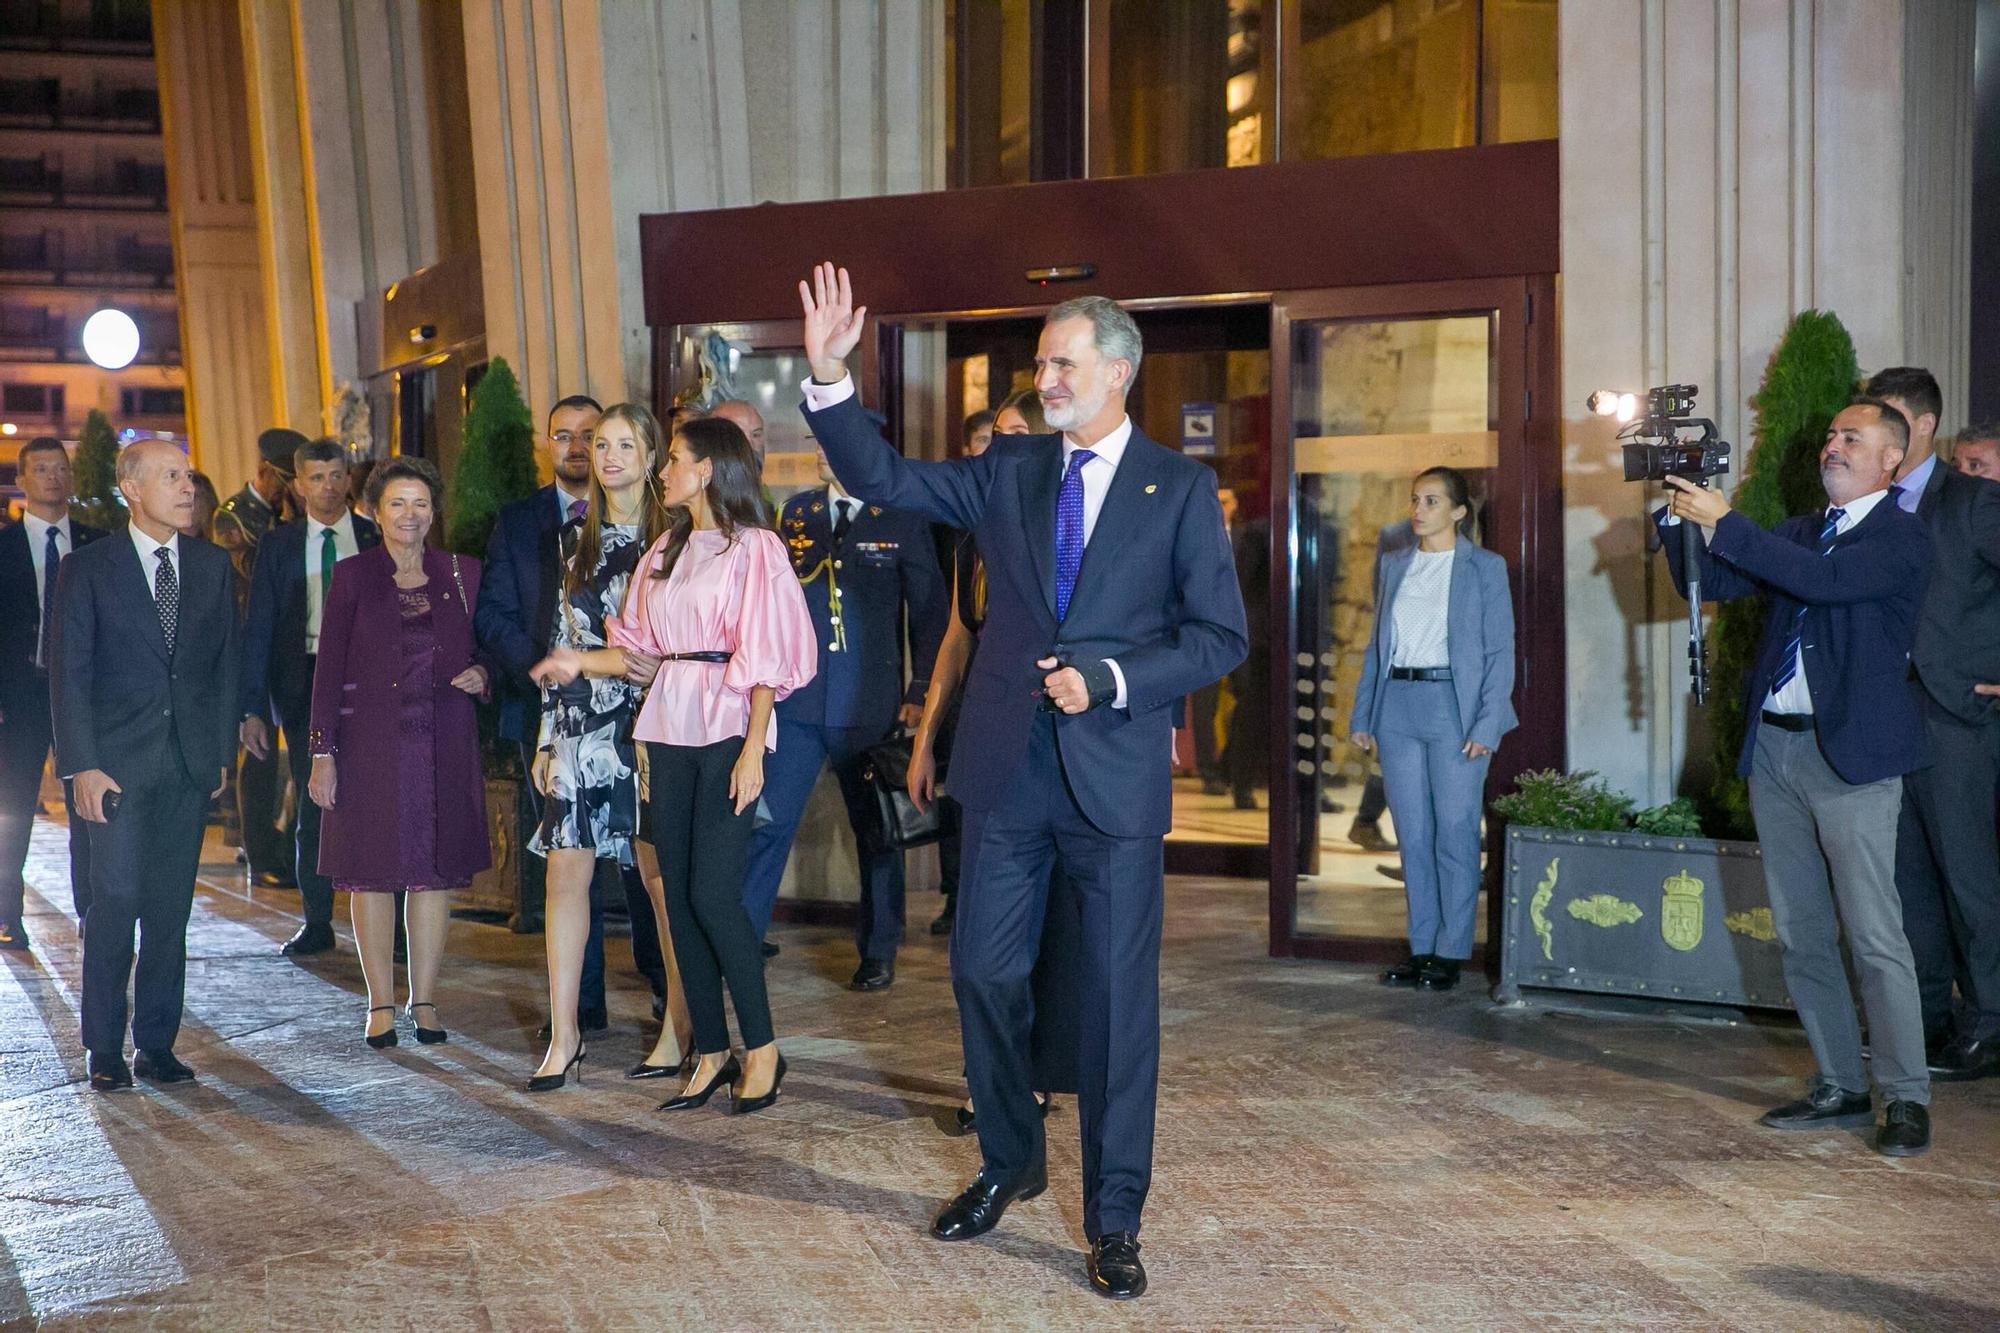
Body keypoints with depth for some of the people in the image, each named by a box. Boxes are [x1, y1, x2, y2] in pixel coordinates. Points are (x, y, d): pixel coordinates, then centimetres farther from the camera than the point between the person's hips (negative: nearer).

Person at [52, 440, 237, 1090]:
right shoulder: (87, 567, -1)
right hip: (119, 761, -3)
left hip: (190, 763, 3)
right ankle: (105, 1049, 9)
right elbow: (68, 672, -3)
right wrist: (82, 765, -10)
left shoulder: (213, 564, 10)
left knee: (171, 908, 6)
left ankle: (157, 1043, 16)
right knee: (116, 901, -4)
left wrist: (223, 752, 6)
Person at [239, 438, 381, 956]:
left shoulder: (378, 539, 3)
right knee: (312, 808, 7)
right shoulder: (278, 544, 5)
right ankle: (317, 923, 18)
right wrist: (253, 706, -4)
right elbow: (258, 628, 3)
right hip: (304, 685, 1)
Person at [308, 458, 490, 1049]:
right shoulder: (352, 576, 2)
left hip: (443, 742, 2)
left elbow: (484, 651, 16)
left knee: (435, 870, 4)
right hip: (370, 740, -1)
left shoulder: (462, 573, 7)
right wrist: (322, 751, -6)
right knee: (370, 872, 2)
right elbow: (328, 667, 0)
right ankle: (381, 1005, 13)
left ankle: (425, 1001, 14)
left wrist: (481, 676, -7)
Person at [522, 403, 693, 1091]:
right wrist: (547, 738, 13)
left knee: (661, 873, 0)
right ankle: (564, 1037, 8)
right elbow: (563, 640, 15)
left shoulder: (672, 535, -1)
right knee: (566, 874, 1)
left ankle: (681, 1024, 13)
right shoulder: (577, 538, 14)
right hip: (582, 721, 5)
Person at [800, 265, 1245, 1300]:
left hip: (1115, 772, -3)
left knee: (1117, 996, 3)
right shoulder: (1008, 471, 8)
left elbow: (1220, 635, -4)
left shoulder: (1180, 488, -1)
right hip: (1008, 767, 3)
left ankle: (1113, 1216, 18)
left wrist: (1110, 679, -15)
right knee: (983, 971, 10)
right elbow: (883, 478, 3)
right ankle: (1009, 1163, 34)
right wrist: (830, 378, -10)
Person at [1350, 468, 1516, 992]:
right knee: (1412, 834, 8)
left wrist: (1487, 725, -12)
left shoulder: (1484, 567, 0)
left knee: (1455, 833, -1)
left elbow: (1500, 651, -3)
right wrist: (1362, 715, 9)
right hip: (1398, 709, 4)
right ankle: (1421, 946, 18)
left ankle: (1451, 952, 8)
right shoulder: (1392, 565, 13)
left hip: (1455, 708, -4)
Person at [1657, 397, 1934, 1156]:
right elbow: (1710, 585, 12)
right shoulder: (1799, 531, 18)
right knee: (1800, 937, 10)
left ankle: (1906, 1099, 3)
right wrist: (1678, 517, -3)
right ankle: (1840, 1088, 19)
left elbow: (1824, 580, -21)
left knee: (1873, 936, -7)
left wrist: (1722, 523, -22)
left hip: (1850, 753, -7)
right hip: (1774, 751, 7)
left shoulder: (1901, 538, -3)